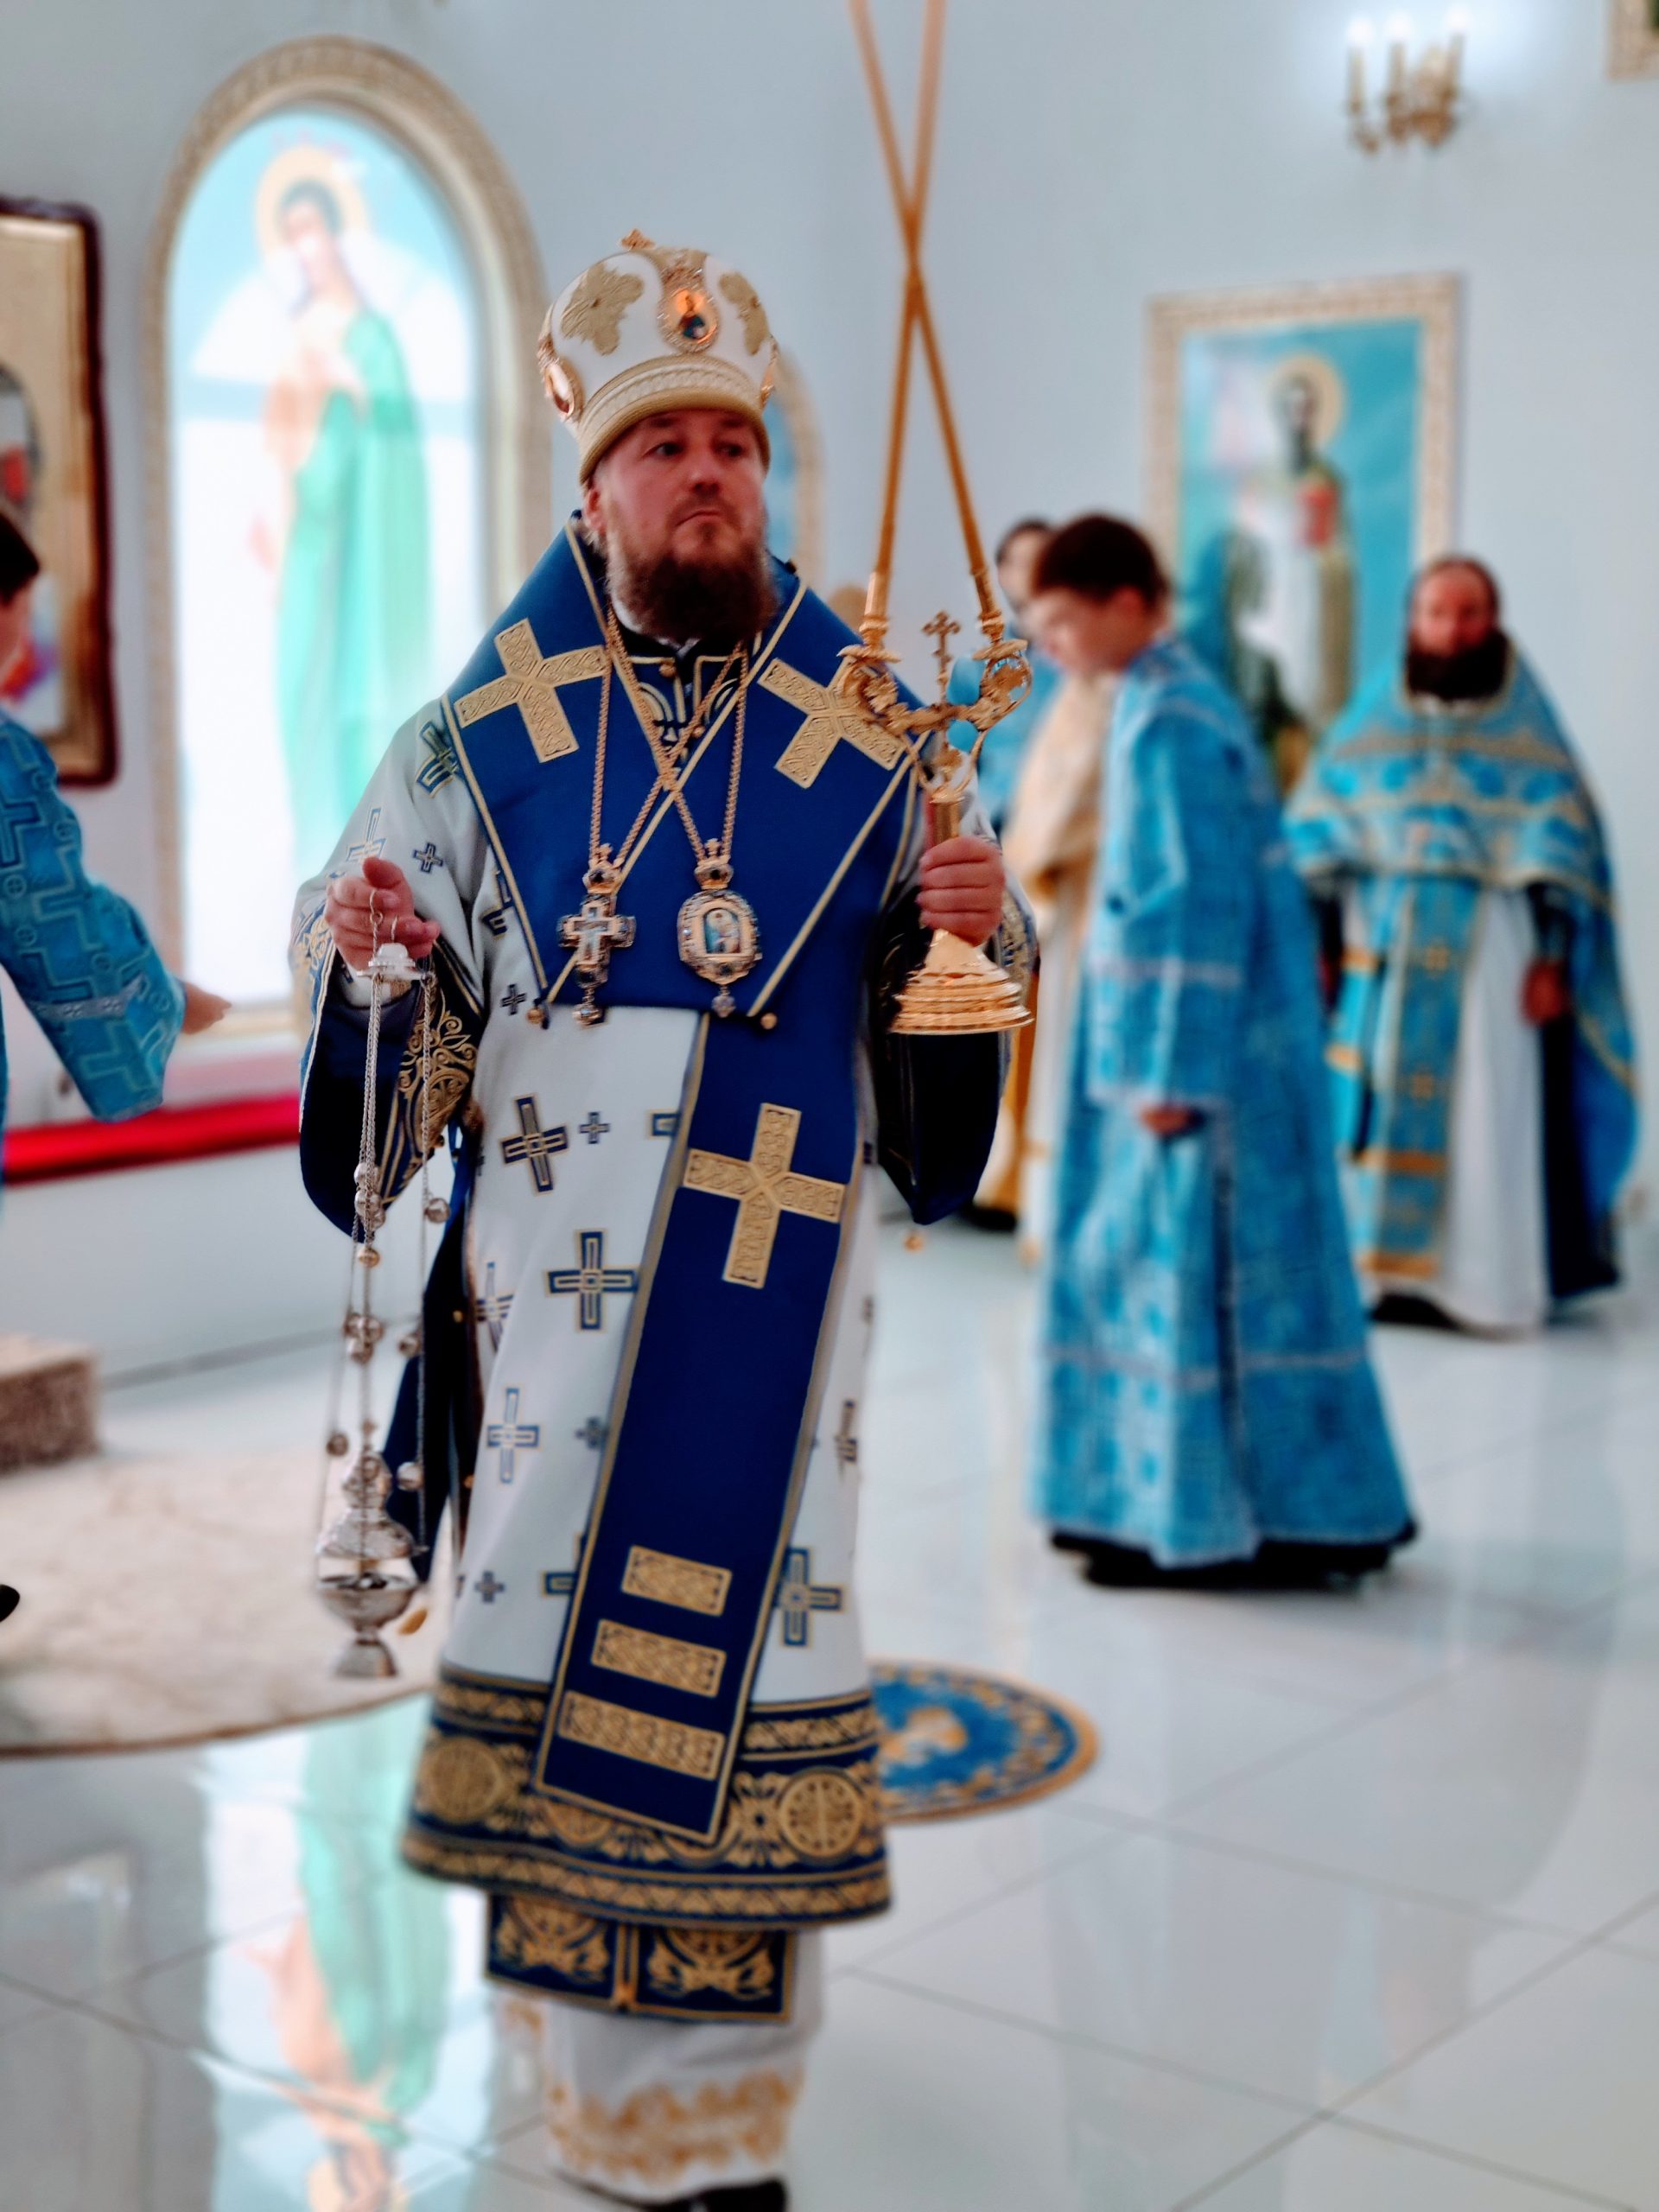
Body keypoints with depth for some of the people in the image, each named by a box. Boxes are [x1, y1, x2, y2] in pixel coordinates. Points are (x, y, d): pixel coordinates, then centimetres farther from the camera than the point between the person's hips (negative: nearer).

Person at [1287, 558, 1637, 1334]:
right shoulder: (1372, 719, 12)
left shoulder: (1526, 725, 6)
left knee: (1485, 1111, -5)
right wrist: (1318, 938, -1)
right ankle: (1372, 1262, 8)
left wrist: (1552, 957, -8)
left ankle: (1484, 1279, 1)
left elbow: (1563, 848, 1)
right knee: (1373, 1102, -1)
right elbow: (1320, 836, 8)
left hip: (1488, 940, -2)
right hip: (1380, 946, 2)